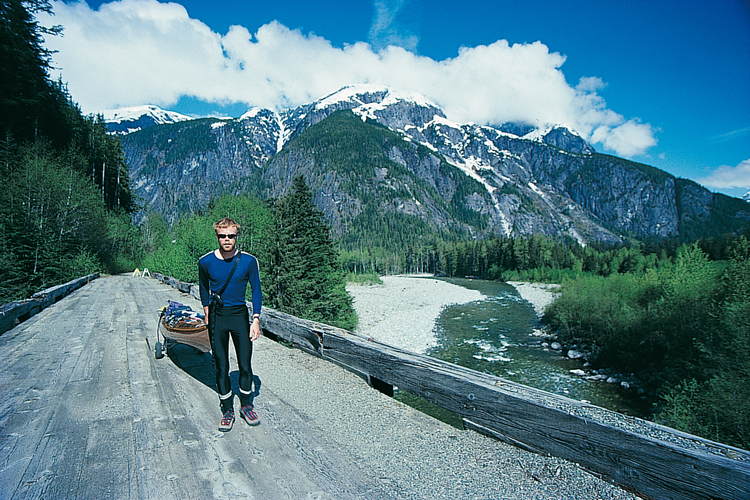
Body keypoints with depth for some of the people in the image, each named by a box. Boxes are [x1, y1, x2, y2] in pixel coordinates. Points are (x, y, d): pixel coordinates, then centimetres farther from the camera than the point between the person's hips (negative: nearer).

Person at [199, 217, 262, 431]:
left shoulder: (248, 261, -7)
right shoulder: (206, 262, -4)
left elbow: (256, 291, 1)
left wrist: (256, 320, -4)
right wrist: (207, 313, 13)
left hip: (240, 314, 0)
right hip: (217, 316, 1)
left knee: (245, 365, 2)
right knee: (221, 367, 4)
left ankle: (246, 405, 24)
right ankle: (227, 410, 20)